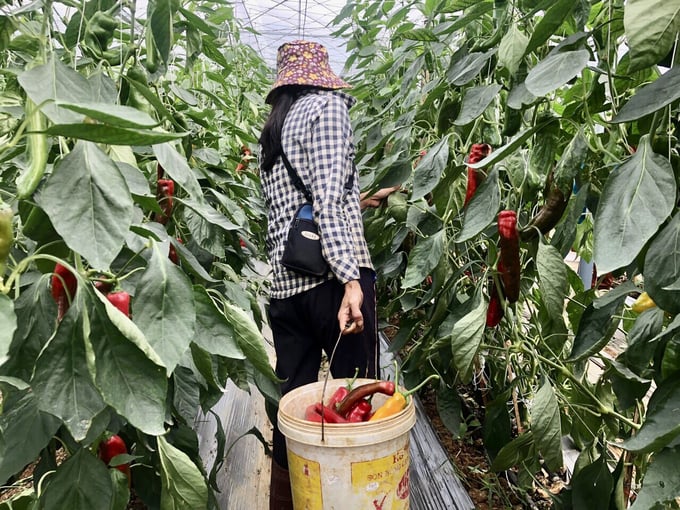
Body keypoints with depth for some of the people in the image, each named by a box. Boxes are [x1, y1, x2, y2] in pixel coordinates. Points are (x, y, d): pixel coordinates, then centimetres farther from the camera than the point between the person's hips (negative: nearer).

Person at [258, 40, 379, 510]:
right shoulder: (328, 106, 0)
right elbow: (329, 198, -14)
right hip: (330, 277, -7)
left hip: (284, 283, 7)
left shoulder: (272, 129, 20)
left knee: (294, 400, 13)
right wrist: (351, 279, -21)